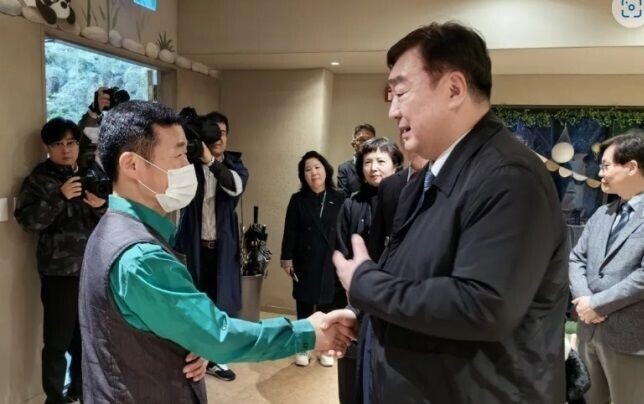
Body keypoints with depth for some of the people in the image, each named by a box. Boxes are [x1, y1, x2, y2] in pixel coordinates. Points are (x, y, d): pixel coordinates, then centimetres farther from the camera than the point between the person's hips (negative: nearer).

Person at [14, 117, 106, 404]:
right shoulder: (38, 180, -1)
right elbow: (26, 219, -13)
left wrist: (102, 207, -11)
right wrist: (60, 196, -22)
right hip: (59, 272, -4)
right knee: (58, 339, -1)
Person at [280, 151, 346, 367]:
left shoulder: (339, 198, 0)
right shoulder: (297, 200, 2)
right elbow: (290, 232, 1)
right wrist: (286, 258, -4)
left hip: (331, 262, 0)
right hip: (305, 262, 0)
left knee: (328, 306, 7)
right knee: (304, 305, 7)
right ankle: (303, 347, 21)